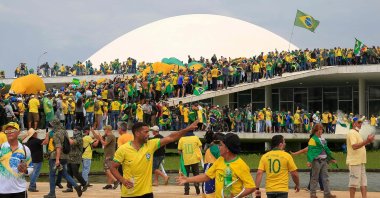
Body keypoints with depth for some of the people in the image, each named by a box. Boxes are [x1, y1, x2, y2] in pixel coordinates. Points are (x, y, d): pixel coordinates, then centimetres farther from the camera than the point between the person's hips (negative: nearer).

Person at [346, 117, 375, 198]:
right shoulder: (352, 133, -13)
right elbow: (354, 146, -26)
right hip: (354, 162, -10)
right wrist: (367, 141, -30)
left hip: (360, 161, 10)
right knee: (354, 182, -5)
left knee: (363, 182, 9)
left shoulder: (357, 133, 19)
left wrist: (368, 141, 10)